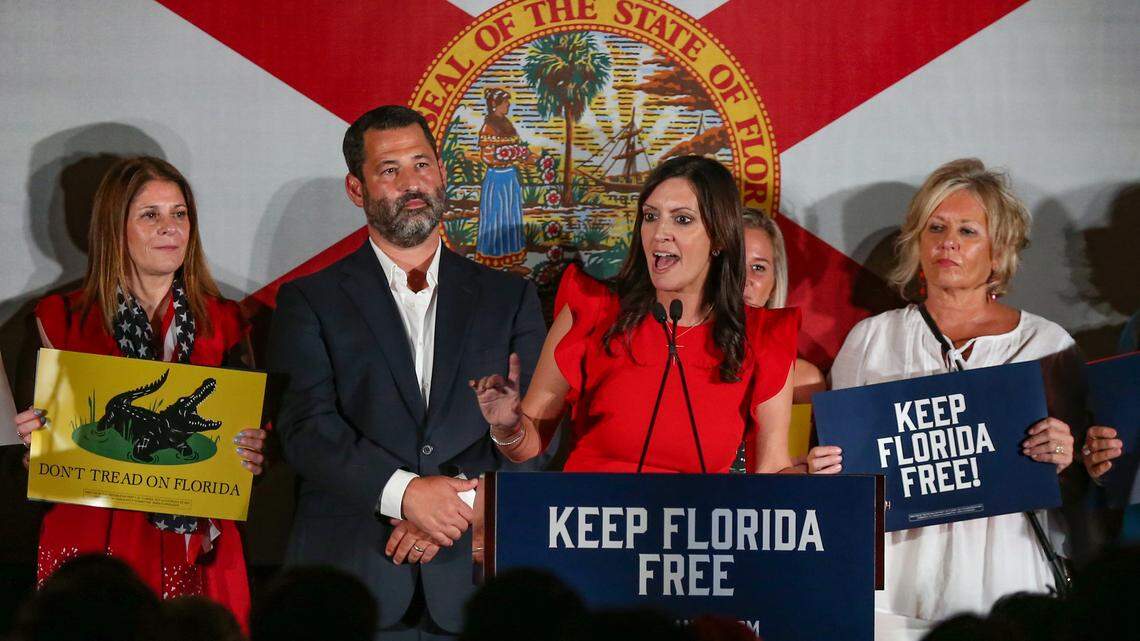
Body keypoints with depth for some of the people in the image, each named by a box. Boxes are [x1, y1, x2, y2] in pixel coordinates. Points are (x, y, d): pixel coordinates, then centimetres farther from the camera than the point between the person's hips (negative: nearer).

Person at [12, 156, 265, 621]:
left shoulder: (224, 323, 8)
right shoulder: (63, 320, 4)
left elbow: (247, 435, 12)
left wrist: (251, 456, -9)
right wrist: (35, 443, -14)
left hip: (195, 552, 1)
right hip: (91, 544, -1)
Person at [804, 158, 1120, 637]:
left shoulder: (1048, 345, 6)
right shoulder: (871, 340, 10)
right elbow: (839, 461, 16)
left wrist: (1065, 462, -9)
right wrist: (822, 468, -4)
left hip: (1003, 578, -1)